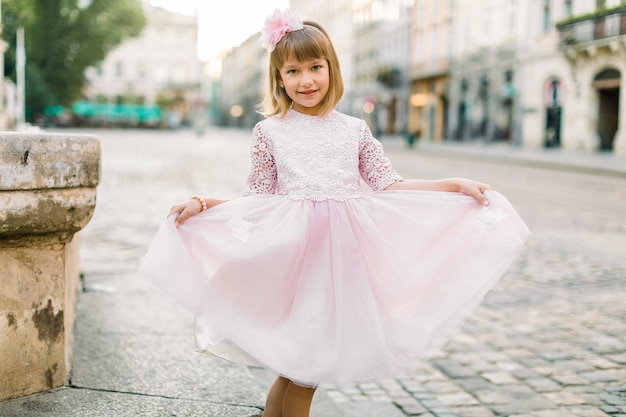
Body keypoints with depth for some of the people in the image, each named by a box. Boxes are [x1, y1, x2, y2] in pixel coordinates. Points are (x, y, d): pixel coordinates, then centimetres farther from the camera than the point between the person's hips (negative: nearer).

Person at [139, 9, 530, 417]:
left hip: (344, 253, 2)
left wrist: (456, 185, 2)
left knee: (309, 365, 6)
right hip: (291, 253, -2)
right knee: (299, 365, 0)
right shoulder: (270, 131, 3)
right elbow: (258, 198, 6)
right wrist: (204, 205, -7)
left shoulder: (355, 129, 7)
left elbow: (388, 185, 8)